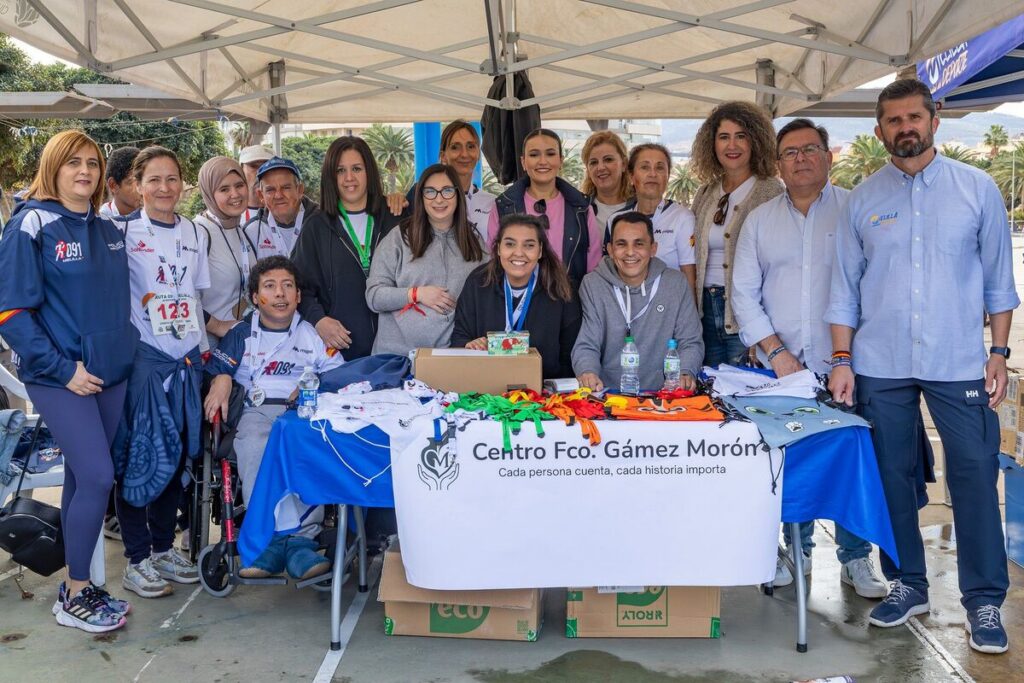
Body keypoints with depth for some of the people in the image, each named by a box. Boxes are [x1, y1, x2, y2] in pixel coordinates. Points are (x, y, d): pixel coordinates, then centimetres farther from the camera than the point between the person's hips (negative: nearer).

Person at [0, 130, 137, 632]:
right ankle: (74, 595, 6)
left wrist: (122, 351, 6)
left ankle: (77, 586, 22)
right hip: (59, 378, -6)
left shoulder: (109, 231, 10)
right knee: (98, 478, -10)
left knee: (83, 479, 11)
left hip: (109, 373, 6)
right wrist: (63, 369, -16)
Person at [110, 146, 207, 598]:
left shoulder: (194, 233, 10)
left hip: (186, 356, 5)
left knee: (176, 454, 11)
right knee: (139, 455, -1)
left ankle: (164, 547, 25)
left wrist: (206, 340, 13)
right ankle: (137, 559, 11)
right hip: (142, 356, -5)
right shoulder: (122, 231, -4)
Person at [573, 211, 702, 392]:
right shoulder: (592, 285, 4)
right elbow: (586, 346, 0)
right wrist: (587, 373, -21)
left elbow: (690, 343, 8)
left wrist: (685, 374, -12)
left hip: (661, 395, 1)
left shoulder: (676, 284, 7)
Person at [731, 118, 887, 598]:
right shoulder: (759, 220, 9)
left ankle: (856, 559, 16)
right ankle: (796, 550, 24)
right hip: (780, 365, 2)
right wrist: (776, 351, -5)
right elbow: (744, 293, 6)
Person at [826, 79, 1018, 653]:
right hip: (880, 364, 1)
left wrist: (999, 354, 1)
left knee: (975, 476, 0)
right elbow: (846, 285, 7)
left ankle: (985, 600, 15)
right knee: (890, 476, 8)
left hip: (958, 363, -1)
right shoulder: (863, 199, 5)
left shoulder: (977, 189, 3)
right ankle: (907, 584, 24)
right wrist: (841, 360, 1)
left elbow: (999, 278, 6)